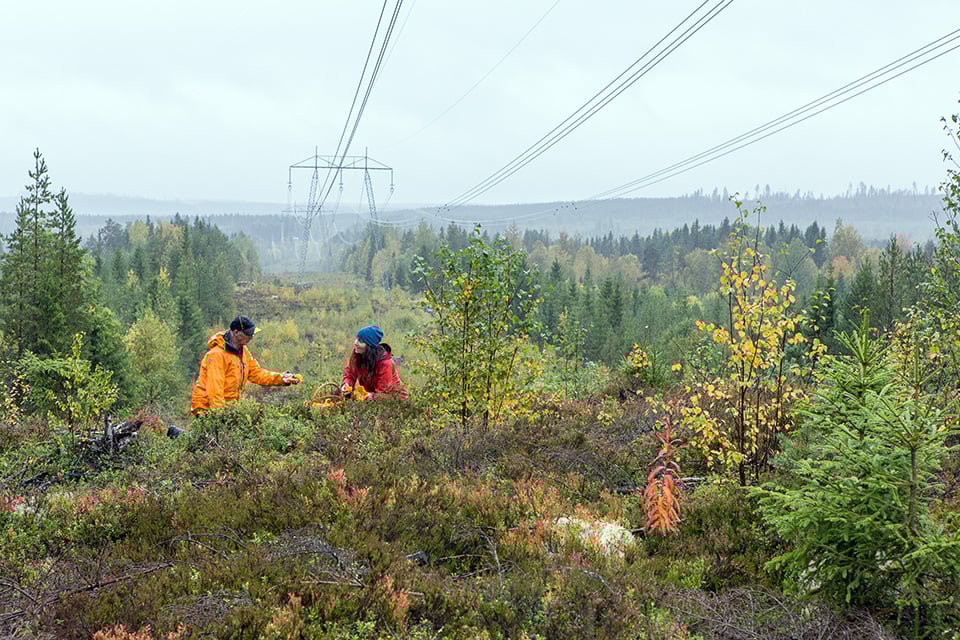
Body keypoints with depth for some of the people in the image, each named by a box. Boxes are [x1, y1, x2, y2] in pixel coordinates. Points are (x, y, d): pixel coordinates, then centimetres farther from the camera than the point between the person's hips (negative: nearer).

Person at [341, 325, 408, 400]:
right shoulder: (355, 355, -11)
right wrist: (347, 384, -20)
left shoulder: (384, 362, -27)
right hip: (368, 392, 5)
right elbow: (349, 375, 2)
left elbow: (382, 392, -24)